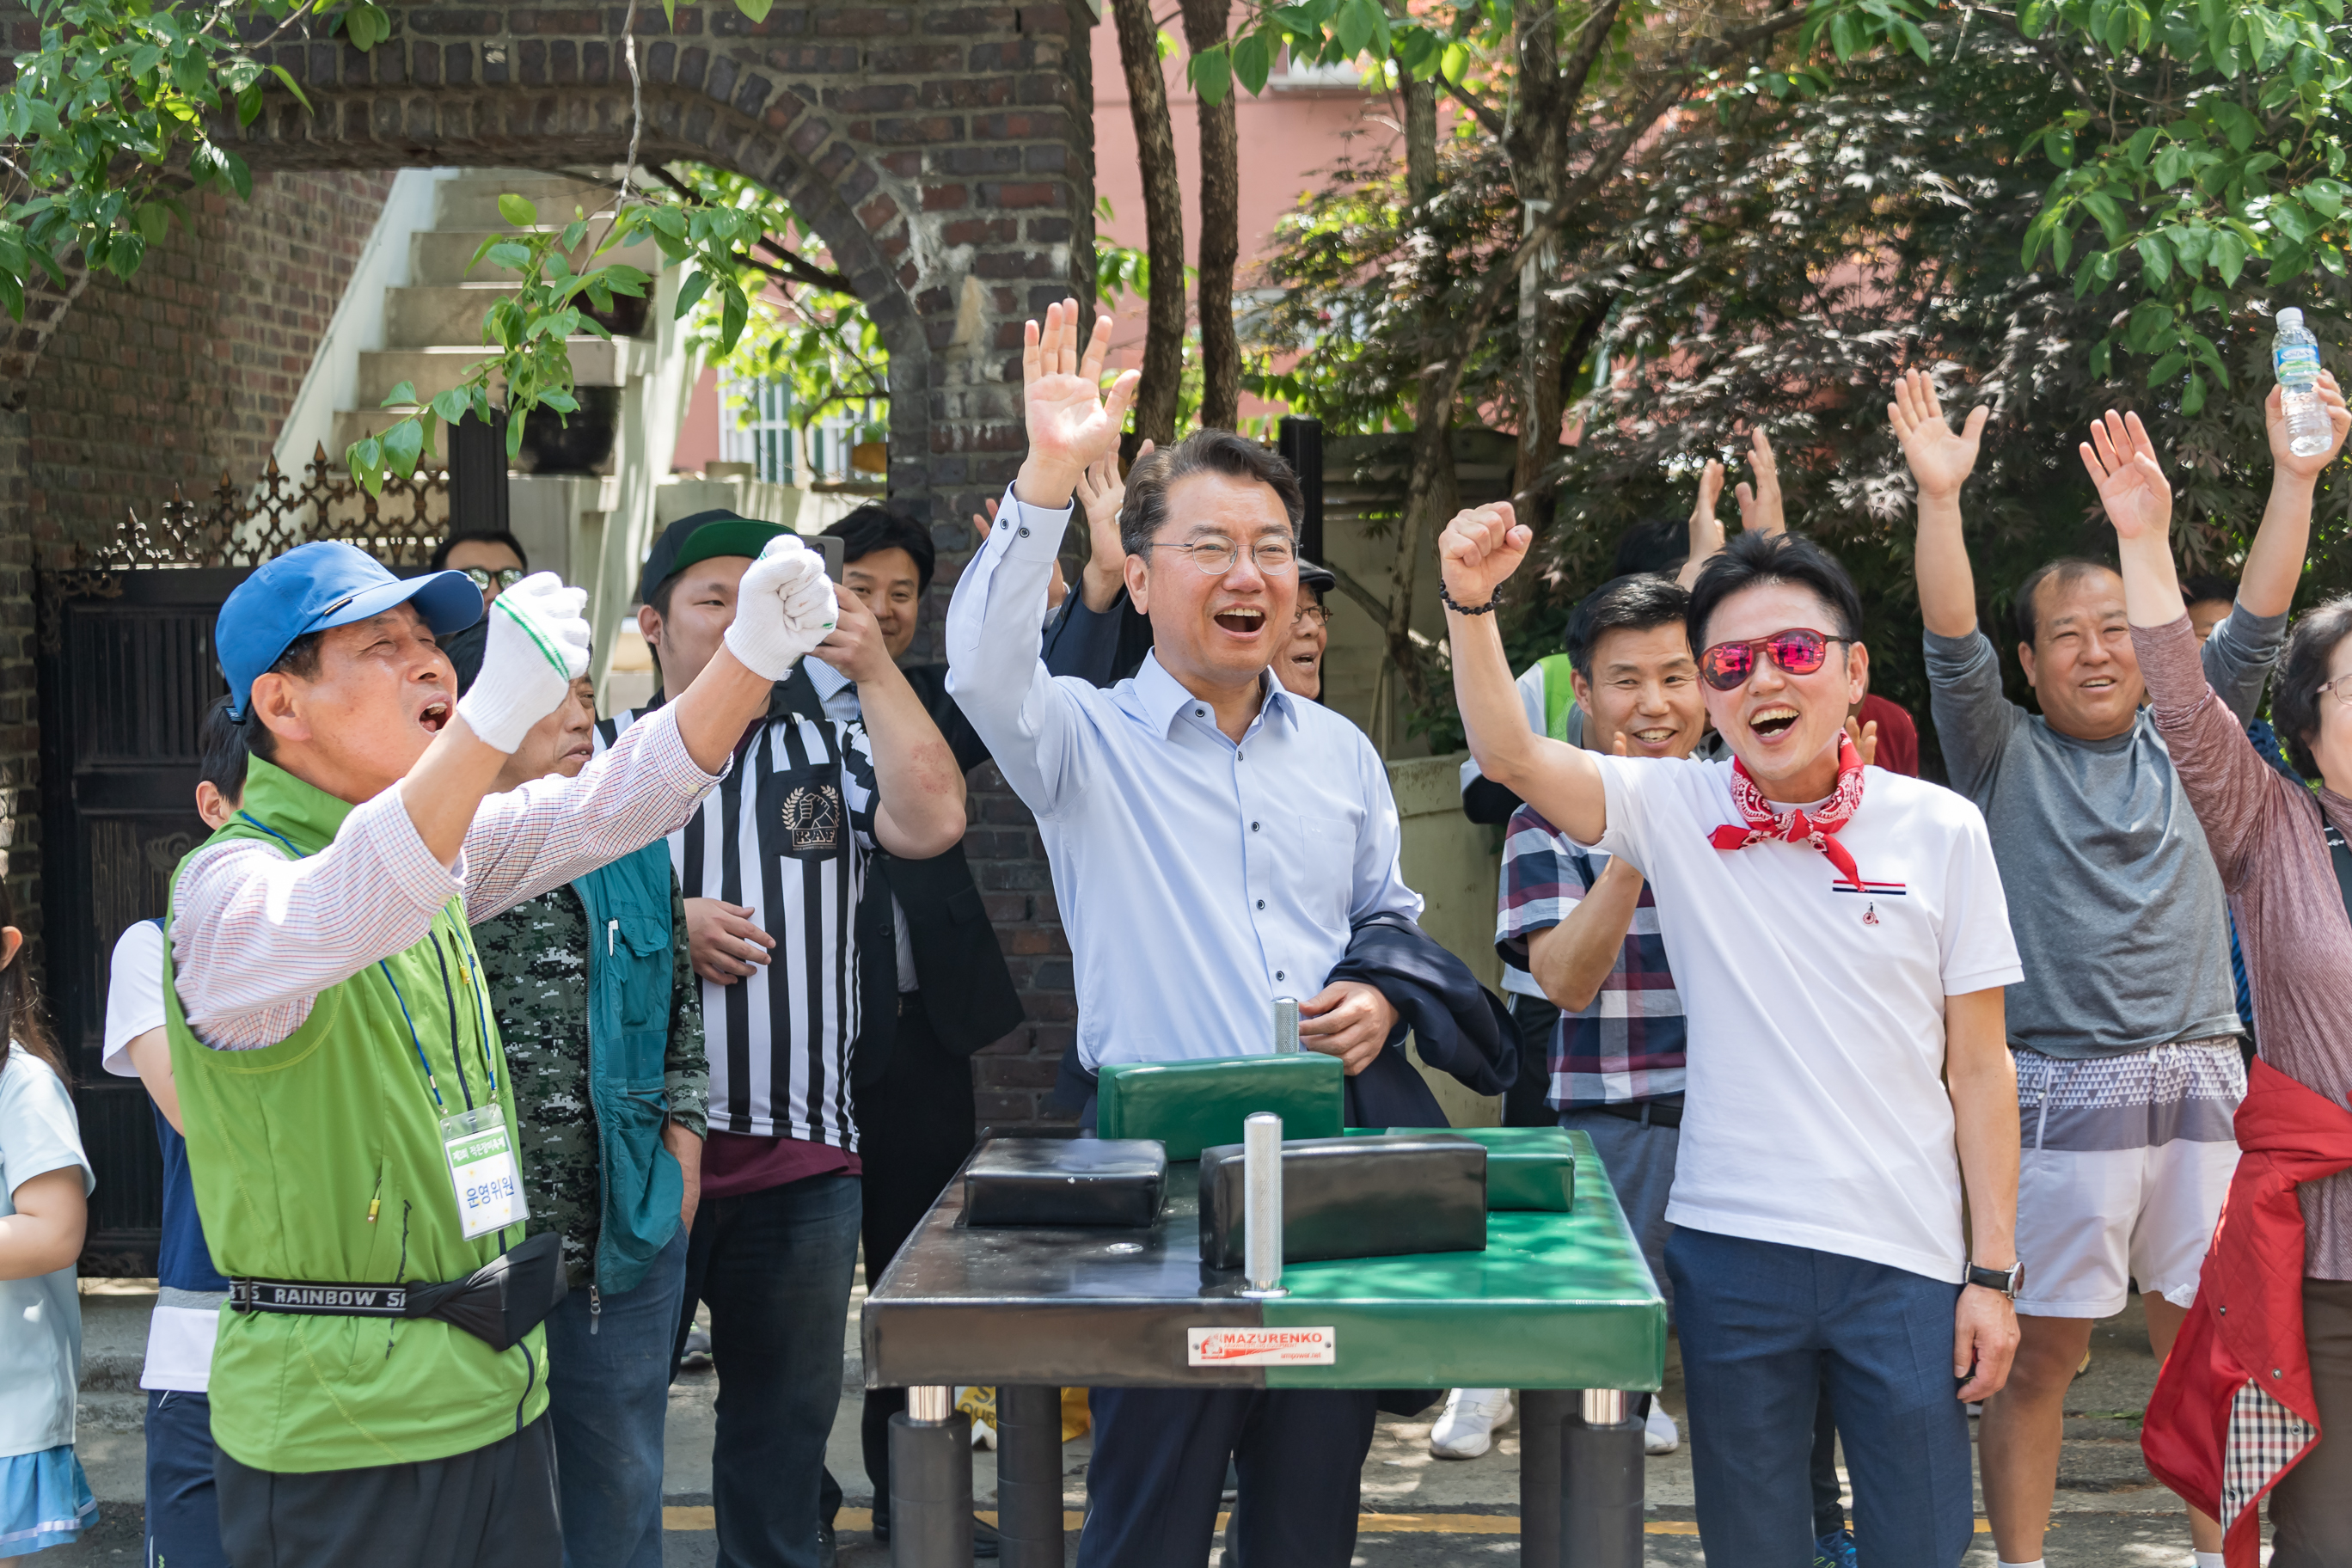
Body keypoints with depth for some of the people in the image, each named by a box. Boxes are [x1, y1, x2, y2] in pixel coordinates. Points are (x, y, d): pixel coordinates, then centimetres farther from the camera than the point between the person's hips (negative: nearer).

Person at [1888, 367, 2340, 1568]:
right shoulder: (2004, 759, 4)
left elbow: (2256, 624, 6)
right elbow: (1952, 648, -10)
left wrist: (2294, 478, -4)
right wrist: (1939, 497, -22)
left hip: (2201, 1082, 3)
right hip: (2062, 1093, -3)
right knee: (2039, 1353, 1)